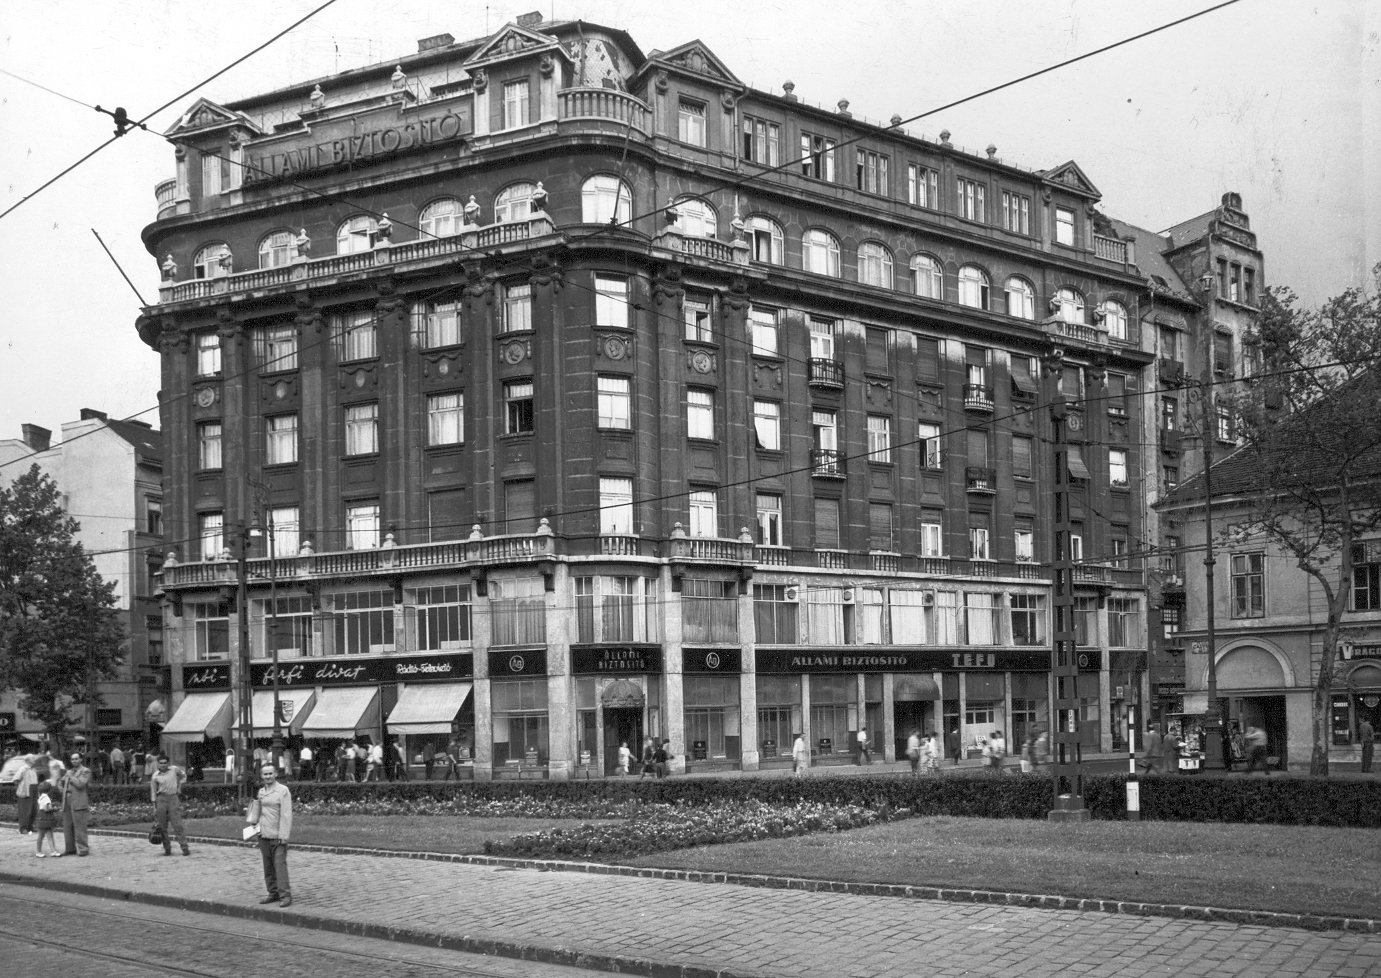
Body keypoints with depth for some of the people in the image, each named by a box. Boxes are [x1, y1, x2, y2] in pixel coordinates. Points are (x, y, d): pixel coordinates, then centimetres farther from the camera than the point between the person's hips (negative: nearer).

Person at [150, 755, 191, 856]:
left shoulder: (175, 770, 3)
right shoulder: (155, 776, 1)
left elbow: (183, 776, 22)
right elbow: (153, 793, 5)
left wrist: (179, 787, 8)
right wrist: (154, 808, 3)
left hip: (173, 798, -1)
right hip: (161, 799, 1)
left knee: (177, 825, -8)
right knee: (163, 826, 2)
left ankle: (185, 848, -8)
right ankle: (167, 849, 12)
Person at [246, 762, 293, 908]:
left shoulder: (283, 790, -8)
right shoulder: (261, 792, 12)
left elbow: (286, 815, -12)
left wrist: (284, 836, -17)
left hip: (277, 835, -7)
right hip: (263, 835, 7)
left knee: (280, 864, -11)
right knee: (268, 865, 10)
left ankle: (285, 895, -10)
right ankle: (273, 893, 19)